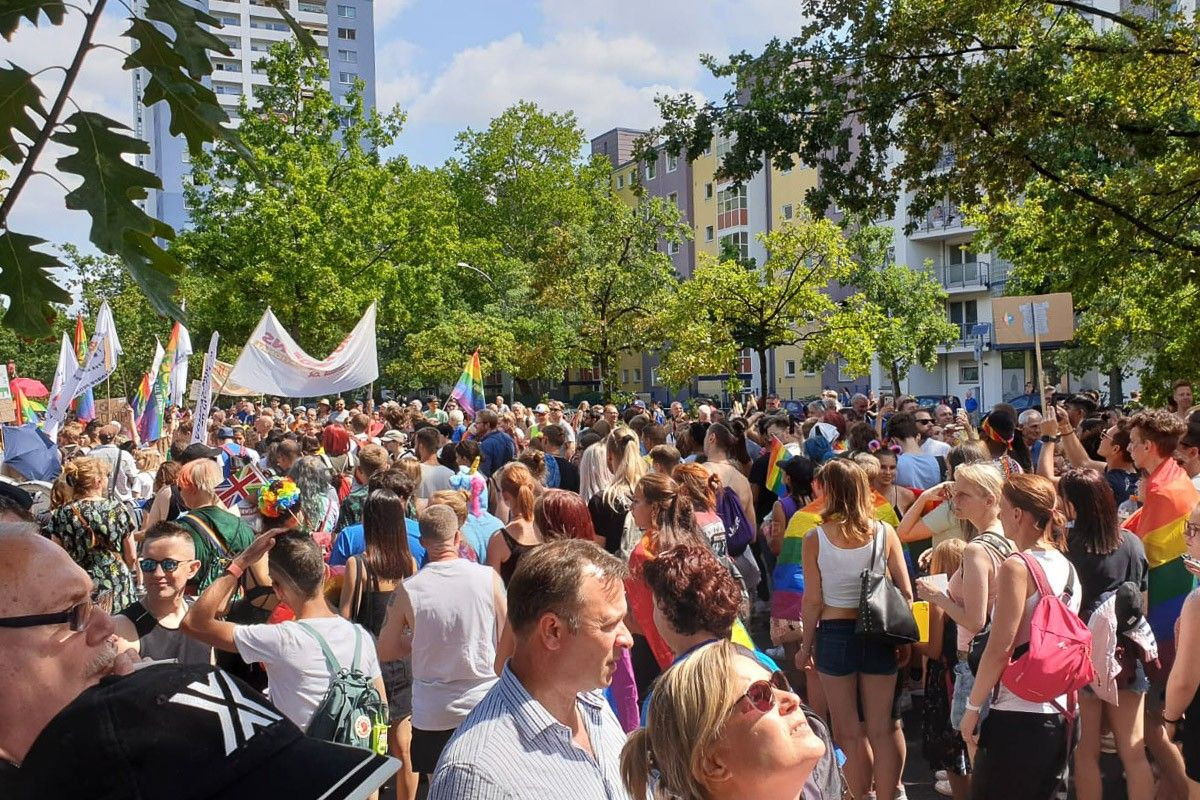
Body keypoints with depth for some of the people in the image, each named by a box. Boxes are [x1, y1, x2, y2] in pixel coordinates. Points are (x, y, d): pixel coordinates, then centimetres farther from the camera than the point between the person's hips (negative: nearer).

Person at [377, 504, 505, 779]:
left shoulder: (408, 590, -10)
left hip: (432, 715, 0)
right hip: (485, 705, 1)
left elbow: (386, 650, 1)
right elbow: (507, 642, -1)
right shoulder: (488, 578, -10)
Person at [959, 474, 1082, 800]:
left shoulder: (1017, 567, -15)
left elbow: (999, 648, -18)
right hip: (1059, 715, 8)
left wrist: (972, 707, -10)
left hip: (1017, 716, -8)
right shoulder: (1067, 568, 8)